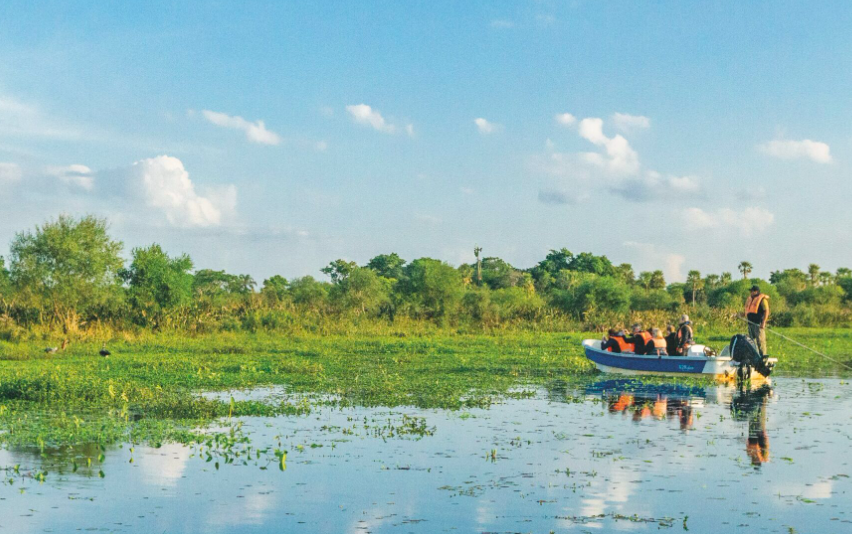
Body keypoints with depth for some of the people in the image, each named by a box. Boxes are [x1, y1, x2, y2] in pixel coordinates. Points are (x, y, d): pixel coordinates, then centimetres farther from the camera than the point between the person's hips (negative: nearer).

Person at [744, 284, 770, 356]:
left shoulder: (762, 299, -6)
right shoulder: (750, 299, 19)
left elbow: (766, 311, -13)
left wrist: (763, 322, -21)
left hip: (758, 323, -8)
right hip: (751, 322, 8)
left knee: (760, 340, -9)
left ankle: (763, 356, -8)